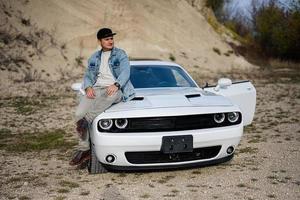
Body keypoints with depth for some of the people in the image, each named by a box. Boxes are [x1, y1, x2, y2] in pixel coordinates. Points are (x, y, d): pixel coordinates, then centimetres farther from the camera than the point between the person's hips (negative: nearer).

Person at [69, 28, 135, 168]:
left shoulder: (120, 54, 11)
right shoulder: (94, 57, 24)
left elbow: (125, 72, -4)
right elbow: (87, 76, 19)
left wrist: (116, 85, -24)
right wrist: (88, 87, -5)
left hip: (115, 90, -3)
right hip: (96, 89, 4)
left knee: (110, 95, -44)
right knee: (79, 114, -23)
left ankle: (86, 120, -47)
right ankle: (84, 149, -20)